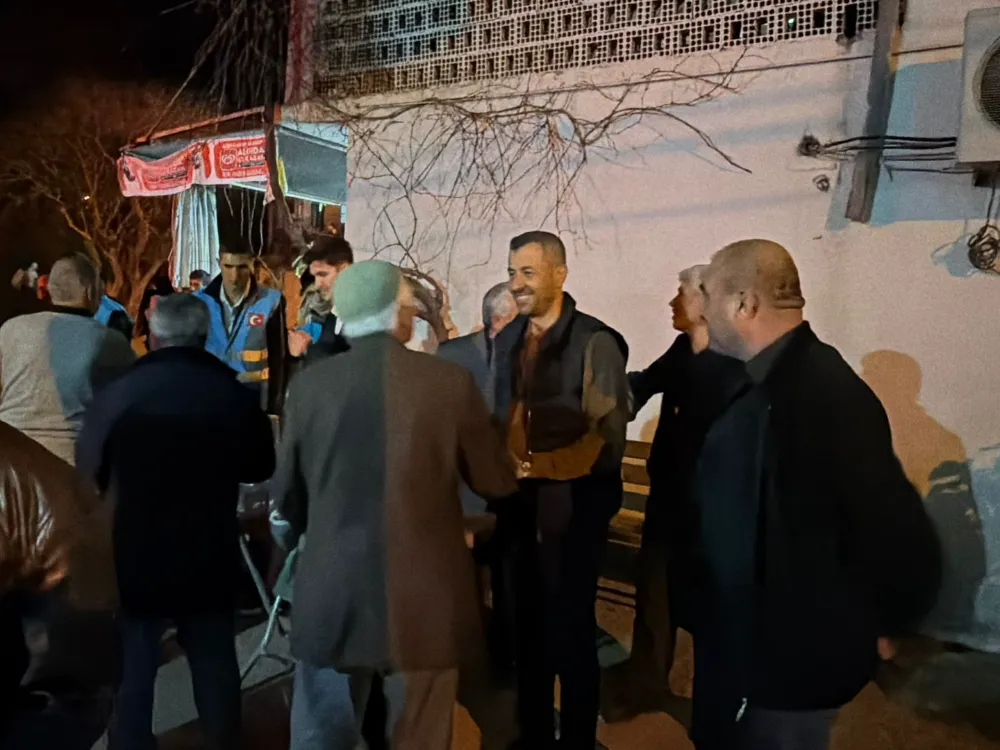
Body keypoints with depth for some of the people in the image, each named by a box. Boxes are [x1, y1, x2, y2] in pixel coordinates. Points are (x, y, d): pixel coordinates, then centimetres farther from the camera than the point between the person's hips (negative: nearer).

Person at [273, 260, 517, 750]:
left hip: (331, 599, 2)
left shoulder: (309, 385, -4)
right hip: (425, 601, -1)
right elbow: (498, 485, 1)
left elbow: (287, 496, 7)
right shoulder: (450, 382, -10)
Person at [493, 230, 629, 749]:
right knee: (528, 627, 18)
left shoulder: (595, 342, -13)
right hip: (520, 505, 6)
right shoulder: (508, 339, 8)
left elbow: (607, 439, -17)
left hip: (573, 509, -6)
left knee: (570, 633, 7)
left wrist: (536, 466, -21)